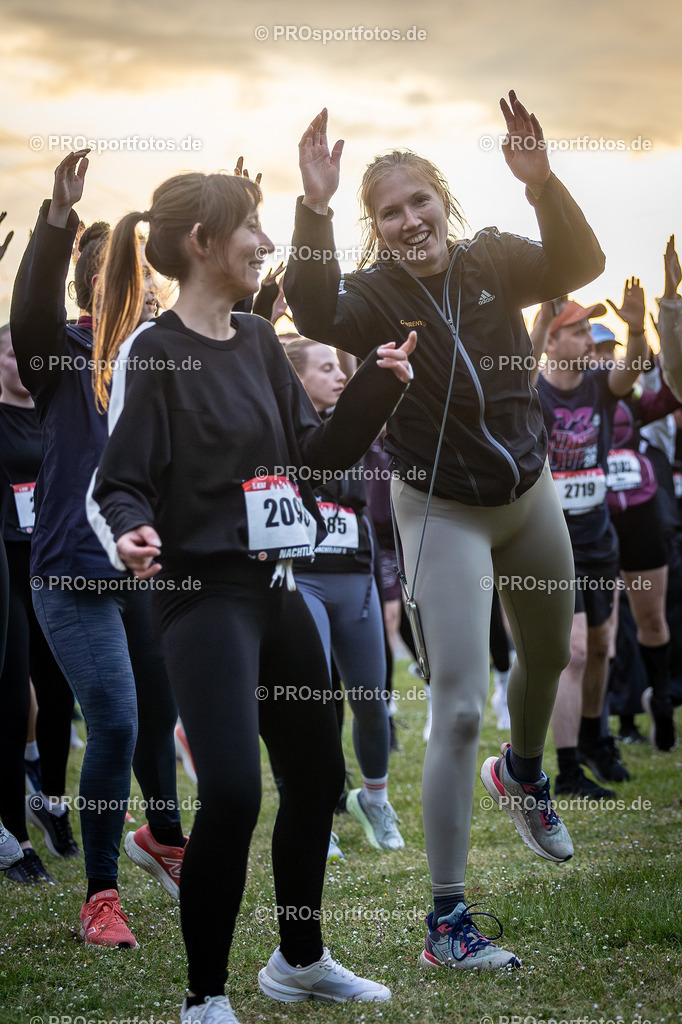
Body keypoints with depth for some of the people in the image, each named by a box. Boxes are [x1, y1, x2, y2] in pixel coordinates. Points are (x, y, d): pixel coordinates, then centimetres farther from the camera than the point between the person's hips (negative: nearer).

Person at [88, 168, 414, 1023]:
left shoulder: (258, 342, 10)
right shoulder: (151, 352, -12)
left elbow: (313, 455, 14)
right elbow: (118, 484, -13)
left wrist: (378, 386, 3)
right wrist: (130, 536, -34)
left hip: (275, 587, 8)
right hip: (203, 592, -8)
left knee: (316, 774, 16)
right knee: (231, 794, -17)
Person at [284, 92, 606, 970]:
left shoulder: (492, 261, -9)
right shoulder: (375, 295, -17)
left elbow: (579, 266, -27)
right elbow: (314, 312, -40)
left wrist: (540, 183, -44)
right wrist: (313, 209, -52)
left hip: (529, 493, 5)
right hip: (444, 513, -4)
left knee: (548, 657, 26)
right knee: (458, 710, -12)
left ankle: (522, 775, 60)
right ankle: (446, 922, -8)